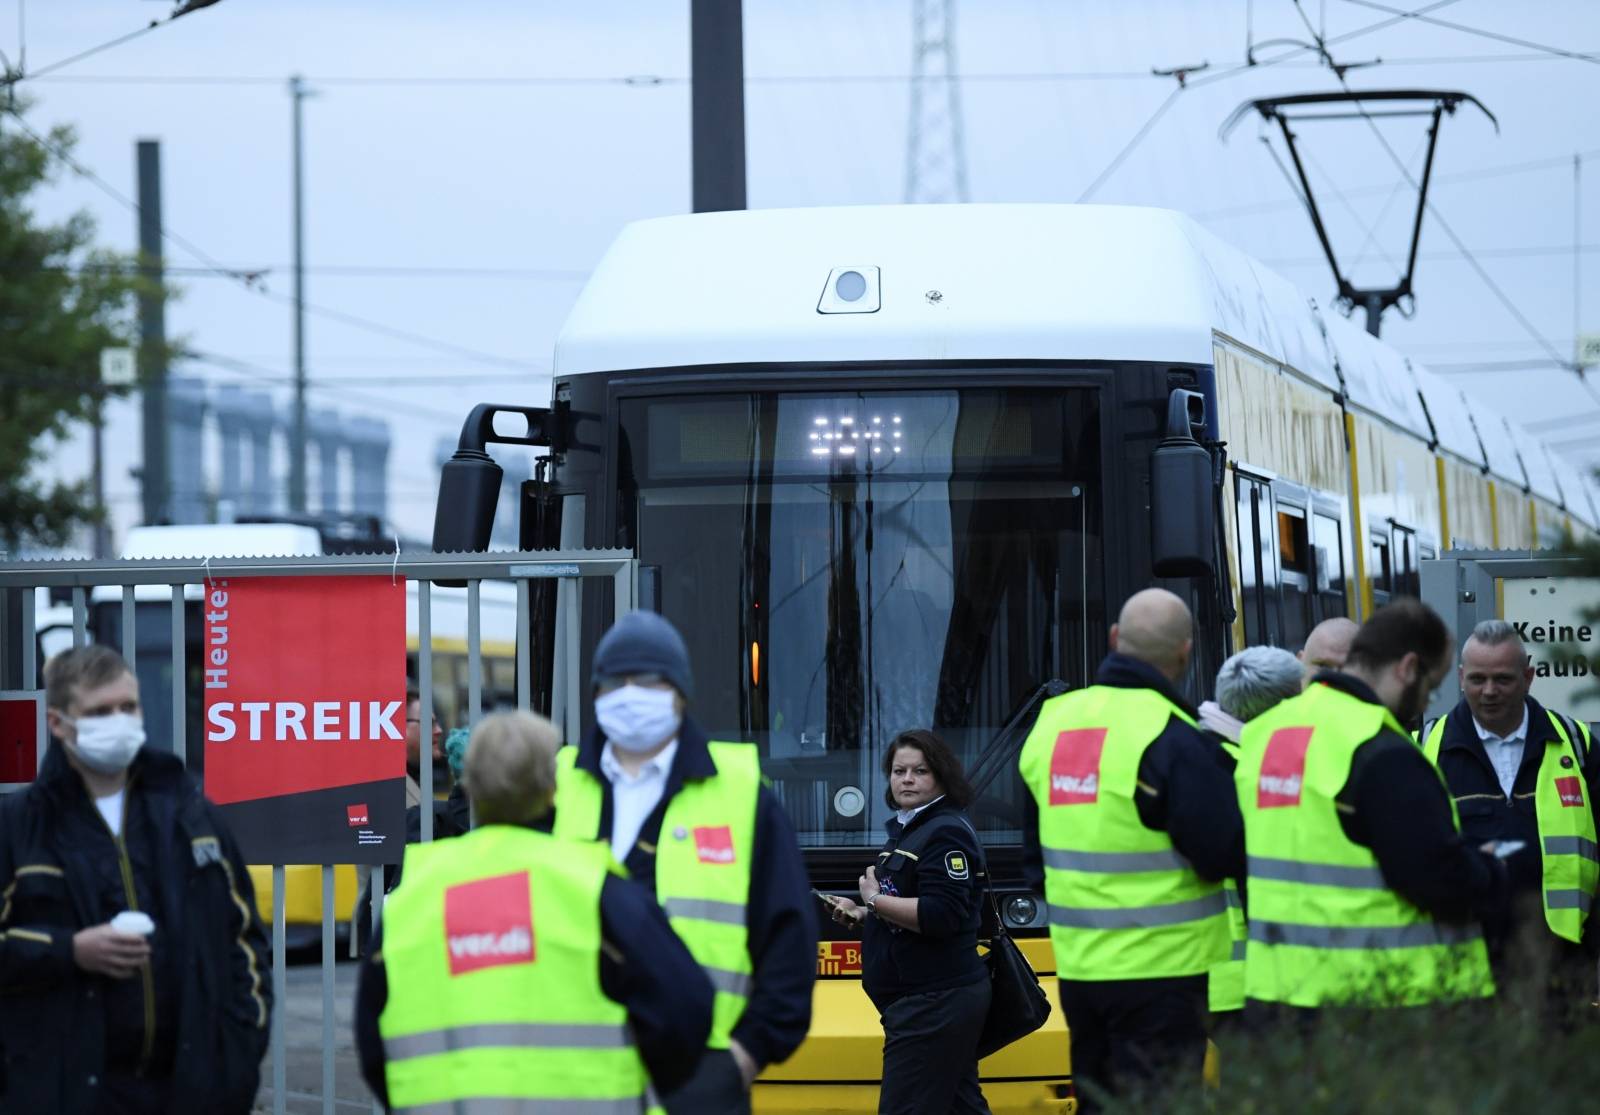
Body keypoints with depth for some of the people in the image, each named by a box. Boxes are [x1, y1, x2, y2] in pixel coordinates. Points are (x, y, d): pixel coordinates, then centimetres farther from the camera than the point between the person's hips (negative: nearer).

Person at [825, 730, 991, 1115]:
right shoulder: (907, 831, 17)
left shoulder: (946, 834, -14)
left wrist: (875, 900, -16)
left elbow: (939, 916, -24)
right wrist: (862, 915, 11)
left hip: (934, 1002, -11)